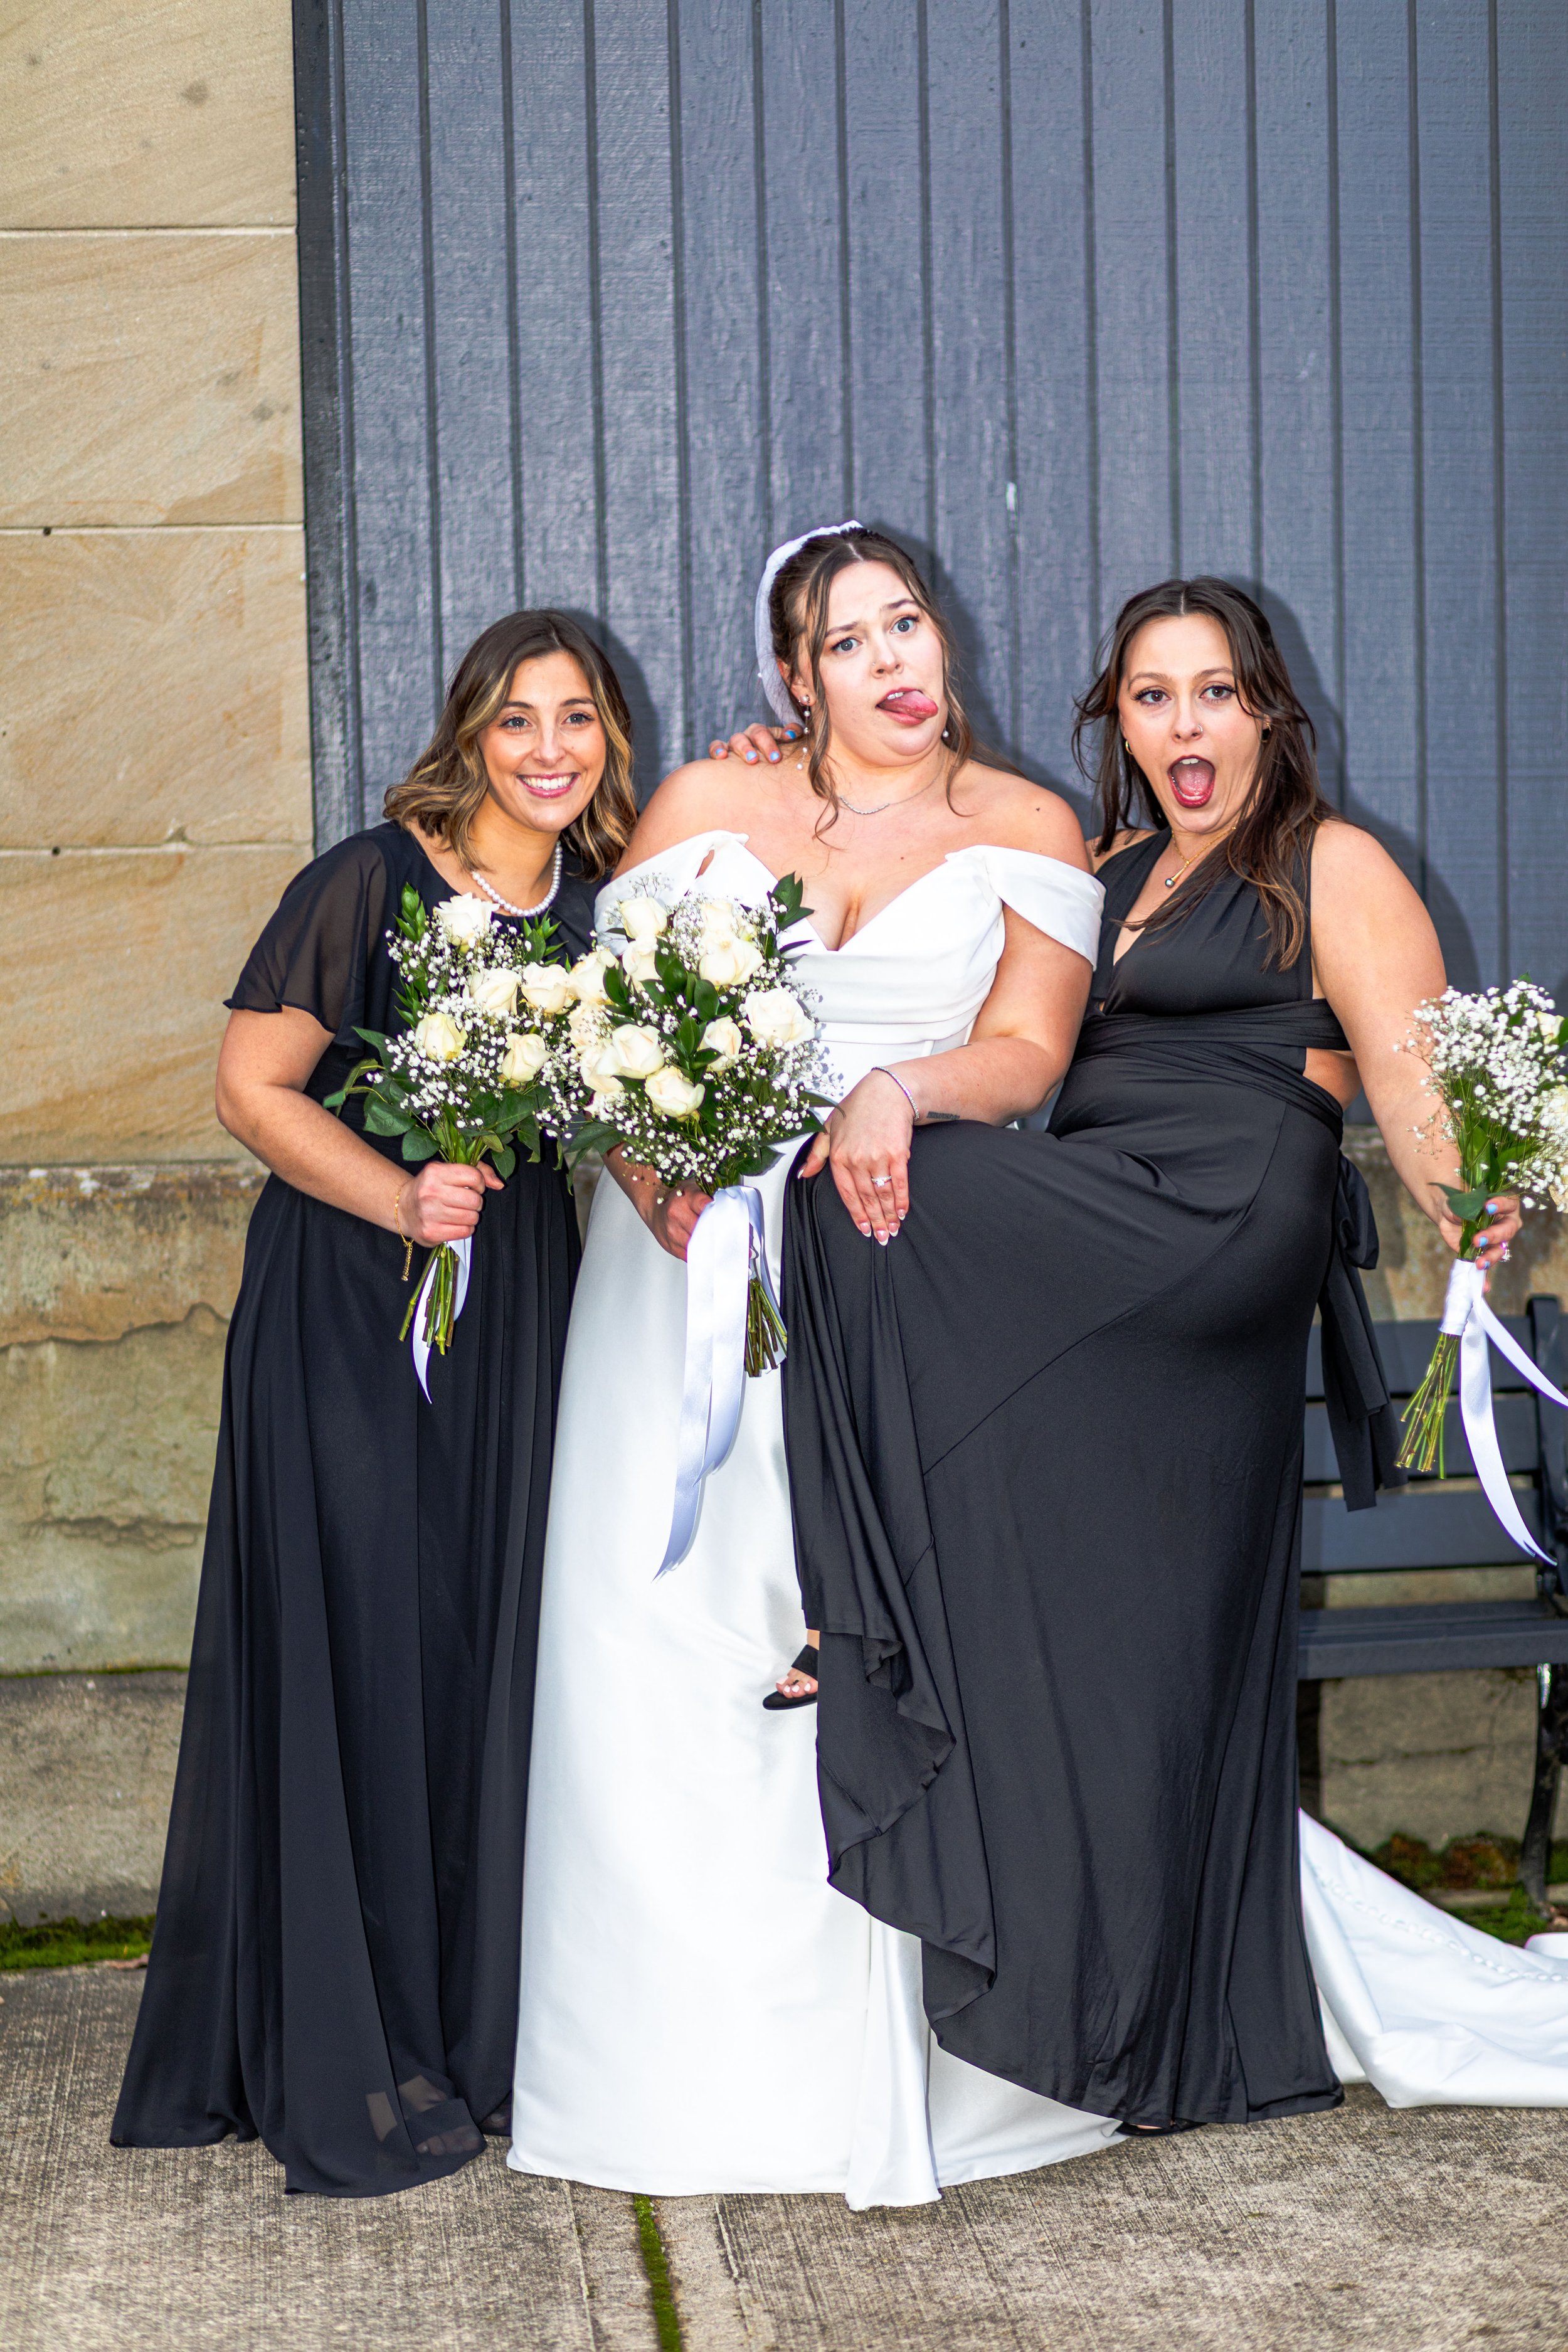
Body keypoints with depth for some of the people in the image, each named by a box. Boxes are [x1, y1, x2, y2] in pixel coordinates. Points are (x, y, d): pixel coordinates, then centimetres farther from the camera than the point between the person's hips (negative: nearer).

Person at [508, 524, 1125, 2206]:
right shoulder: (703, 805, 9)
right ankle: (694, 2064, 5)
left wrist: (897, 1091, -20)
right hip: (693, 1252, 1)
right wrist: (649, 1170, -13)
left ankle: (888, 2074, 2)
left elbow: (1028, 1049, 0)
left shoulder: (1028, 829, 9)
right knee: (668, 1627, -5)